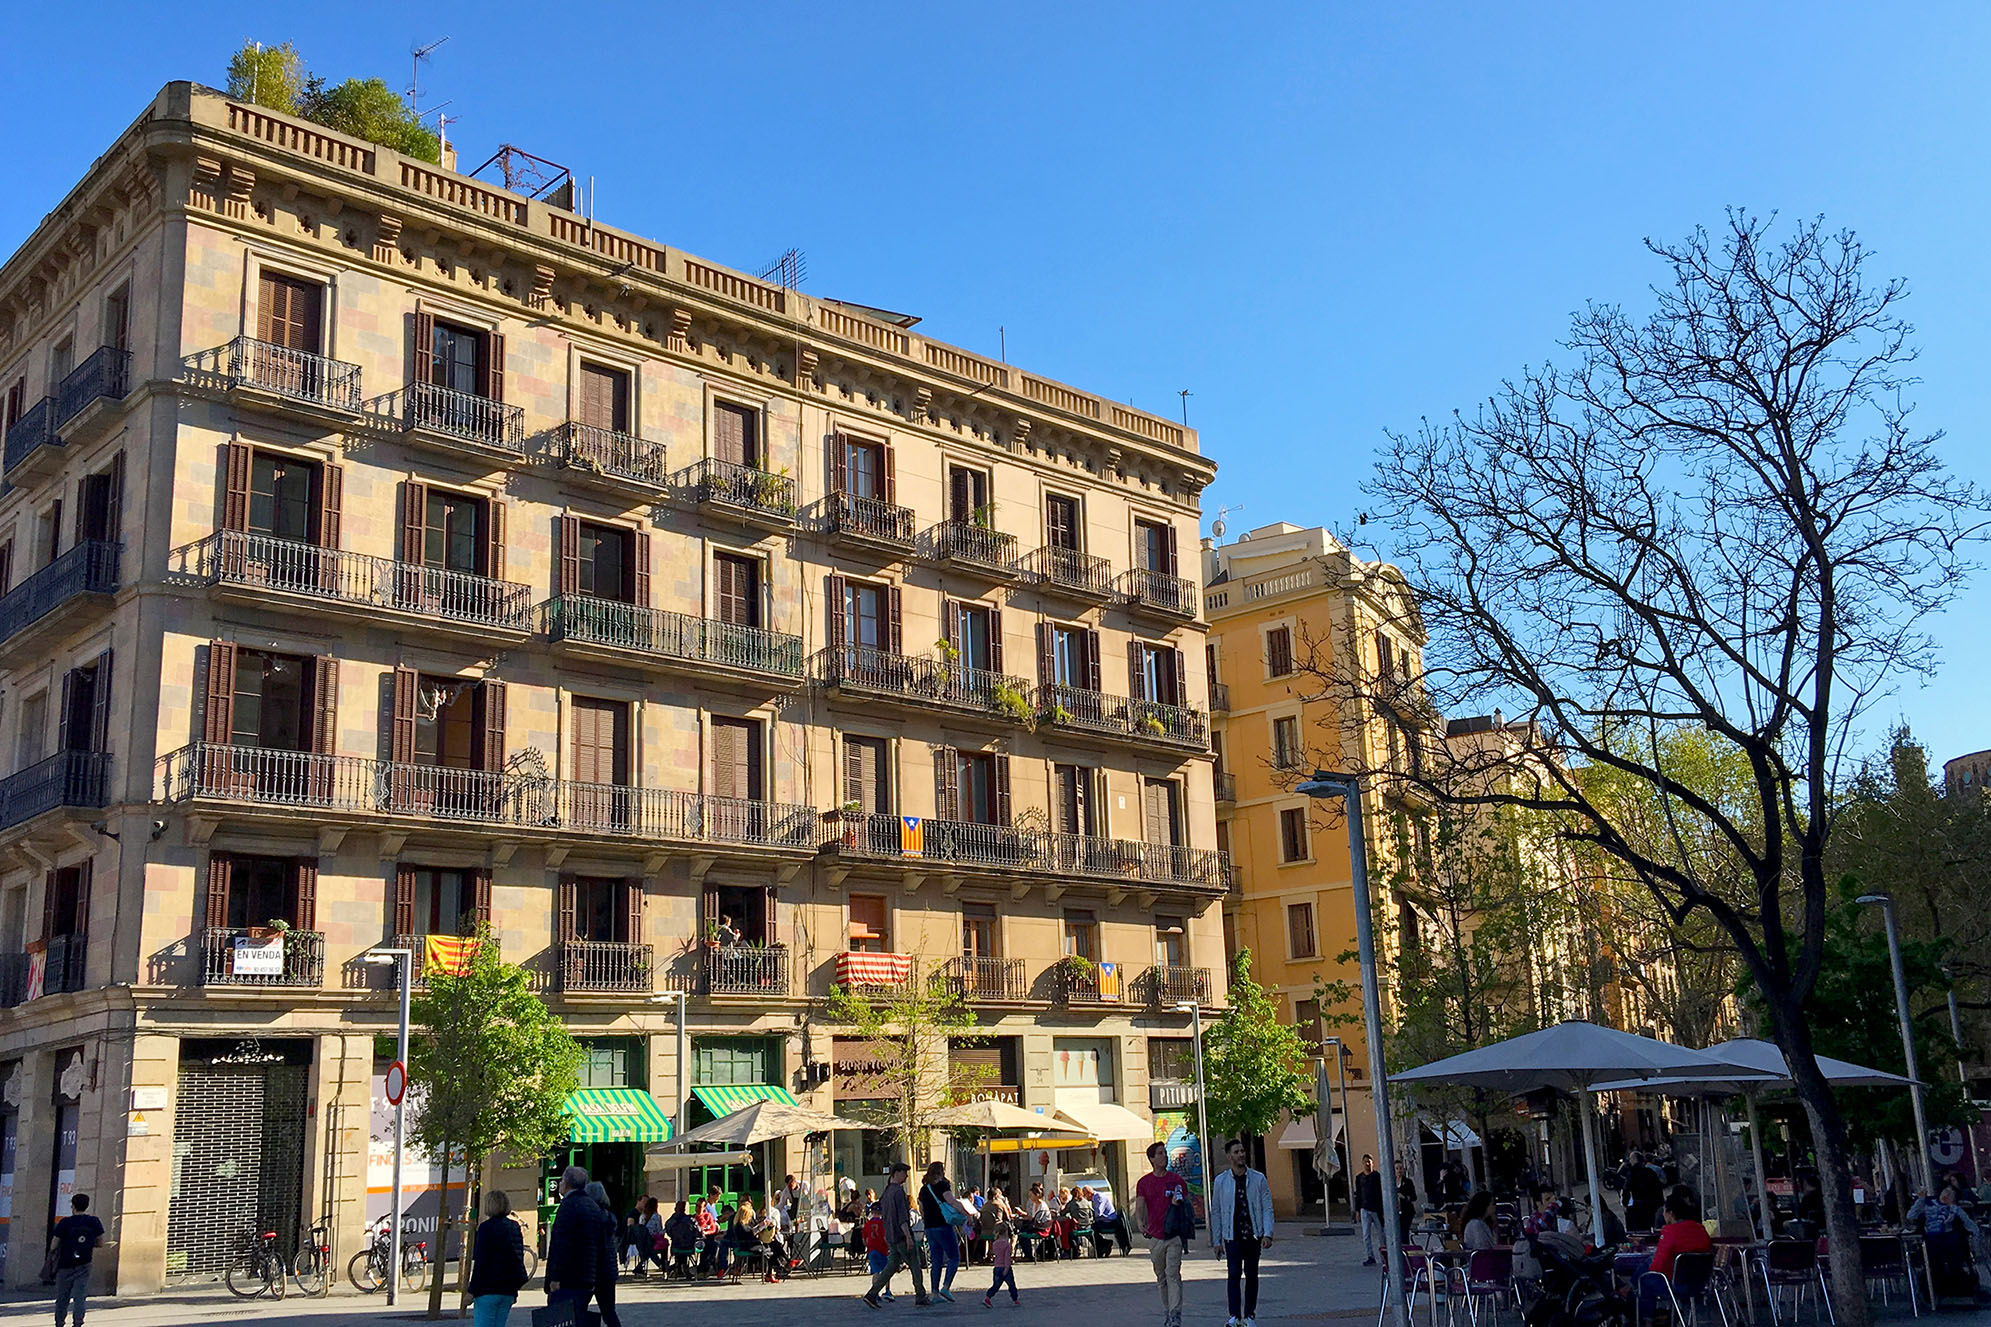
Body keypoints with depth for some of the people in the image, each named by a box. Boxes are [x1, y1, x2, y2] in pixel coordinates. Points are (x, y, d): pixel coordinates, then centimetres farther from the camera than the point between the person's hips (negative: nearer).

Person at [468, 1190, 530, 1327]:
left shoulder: (487, 1227, -9)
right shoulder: (514, 1227, 12)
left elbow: (480, 1263, -12)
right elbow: (519, 1260, 17)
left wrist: (472, 1291, -9)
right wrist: (514, 1290, 23)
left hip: (488, 1290, -7)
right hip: (508, 1290, 7)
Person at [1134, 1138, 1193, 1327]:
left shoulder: (1177, 1180, 4)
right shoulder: (1144, 1182, 6)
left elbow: (1187, 1206, 10)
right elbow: (1139, 1207, 0)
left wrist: (1180, 1203, -12)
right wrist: (1140, 1223, -19)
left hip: (1175, 1234, -2)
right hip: (1155, 1236, 2)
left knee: (1173, 1274, -12)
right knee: (1161, 1278, 11)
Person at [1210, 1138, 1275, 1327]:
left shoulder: (1258, 1179, 1)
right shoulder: (1221, 1181, 2)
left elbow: (1267, 1208, 1)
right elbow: (1215, 1212, 7)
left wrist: (1267, 1234, -11)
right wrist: (1217, 1240, 5)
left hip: (1254, 1235, 1)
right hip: (1232, 1236, -1)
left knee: (1251, 1276, 7)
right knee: (1233, 1274, -12)